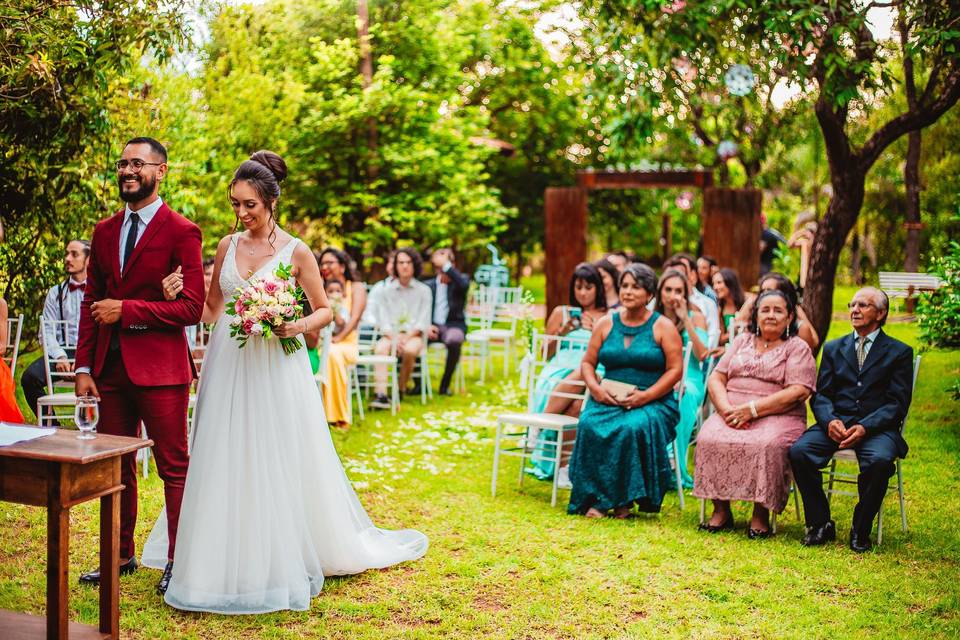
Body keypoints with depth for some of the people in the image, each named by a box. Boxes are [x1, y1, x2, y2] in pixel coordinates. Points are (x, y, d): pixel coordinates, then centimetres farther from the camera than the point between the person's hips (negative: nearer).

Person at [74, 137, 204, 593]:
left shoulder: (181, 232, -7)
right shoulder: (104, 231, 12)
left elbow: (192, 308, -12)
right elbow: (91, 303, 13)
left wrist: (125, 310, -15)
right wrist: (84, 366, 5)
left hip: (160, 368, -6)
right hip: (110, 368, 6)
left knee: (174, 468, 3)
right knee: (115, 467, 13)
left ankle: (178, 562, 14)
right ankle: (121, 556, 26)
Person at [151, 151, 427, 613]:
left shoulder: (296, 252, -4)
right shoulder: (227, 246, 8)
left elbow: (325, 311, 2)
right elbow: (212, 310, 13)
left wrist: (300, 326, -18)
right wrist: (181, 297, -6)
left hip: (275, 371, -4)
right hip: (228, 367, 4)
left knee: (278, 466, 1)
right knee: (227, 466, 5)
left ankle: (282, 563, 17)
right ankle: (227, 565, 16)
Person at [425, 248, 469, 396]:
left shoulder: (461, 279, 8)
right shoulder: (428, 285, 14)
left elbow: (463, 285, -19)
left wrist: (446, 265, -19)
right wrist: (426, 326, -12)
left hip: (454, 324, -2)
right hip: (432, 326, 2)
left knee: (454, 340, -38)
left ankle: (445, 384, -21)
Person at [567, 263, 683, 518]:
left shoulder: (663, 327, 3)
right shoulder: (605, 324, 13)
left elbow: (675, 369, -3)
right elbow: (587, 363, 13)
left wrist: (645, 396, -15)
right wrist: (595, 387, -9)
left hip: (653, 402, -3)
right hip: (608, 400, 3)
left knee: (634, 428, -36)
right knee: (589, 425, -30)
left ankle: (624, 499, -20)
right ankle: (596, 499, -22)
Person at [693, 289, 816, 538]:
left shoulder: (798, 348, 7)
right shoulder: (742, 341, 20)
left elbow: (798, 392, -8)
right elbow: (715, 379, 13)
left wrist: (752, 409, -16)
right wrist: (726, 409, -9)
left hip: (777, 416, -3)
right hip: (732, 413, 3)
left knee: (767, 445, -36)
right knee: (710, 439, -27)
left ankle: (761, 515, -22)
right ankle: (721, 510, -17)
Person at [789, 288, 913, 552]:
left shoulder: (899, 352, 9)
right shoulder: (833, 349, 19)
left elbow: (898, 403, -1)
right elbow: (821, 395, 11)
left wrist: (865, 427, -17)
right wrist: (830, 421, -13)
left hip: (877, 428, -3)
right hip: (836, 424, 3)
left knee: (879, 461, -35)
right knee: (798, 452, -25)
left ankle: (861, 529, -13)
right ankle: (820, 524, -10)